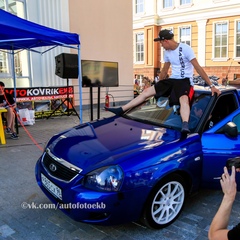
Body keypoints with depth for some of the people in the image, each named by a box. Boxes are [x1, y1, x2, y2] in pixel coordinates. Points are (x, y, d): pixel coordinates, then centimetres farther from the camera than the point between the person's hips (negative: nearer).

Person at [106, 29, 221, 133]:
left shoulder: (185, 48, -12)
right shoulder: (167, 52, 10)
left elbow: (198, 68, -15)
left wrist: (211, 85, -16)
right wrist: (159, 86, 30)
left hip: (185, 81, -7)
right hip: (172, 80, 7)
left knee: (184, 99, -40)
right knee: (147, 91, -1)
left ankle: (185, 127, -63)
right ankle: (121, 110, 0)